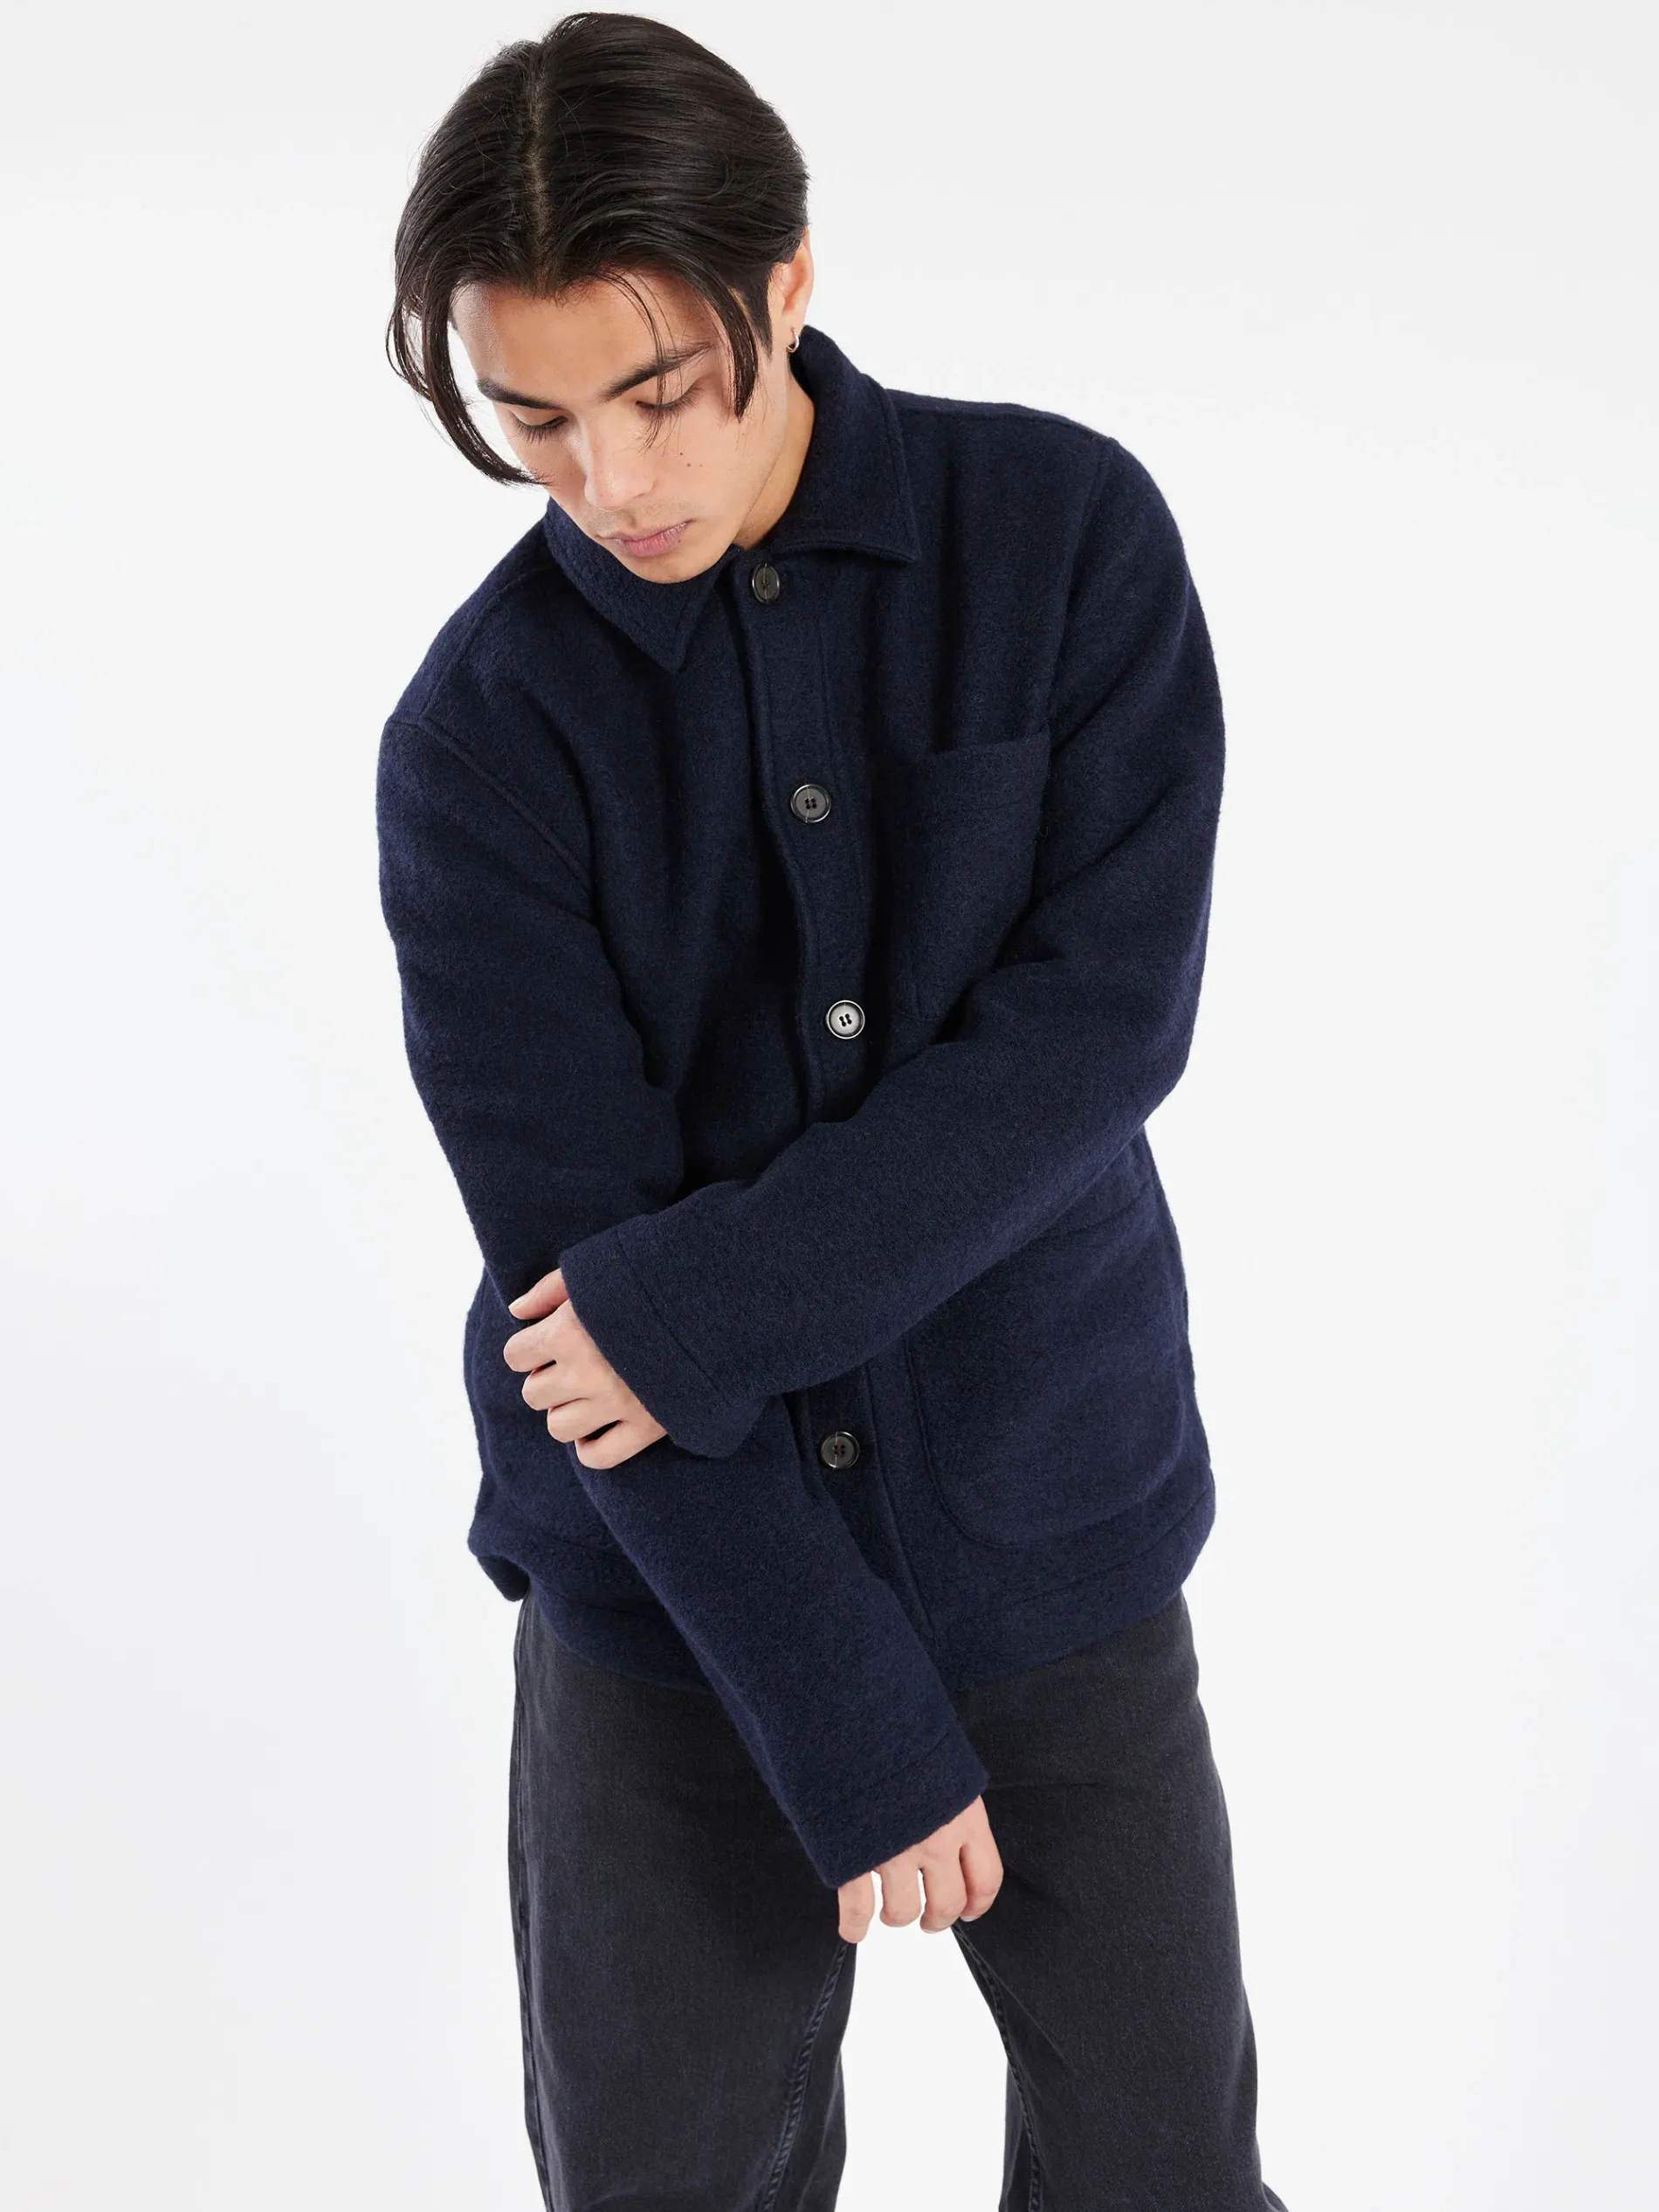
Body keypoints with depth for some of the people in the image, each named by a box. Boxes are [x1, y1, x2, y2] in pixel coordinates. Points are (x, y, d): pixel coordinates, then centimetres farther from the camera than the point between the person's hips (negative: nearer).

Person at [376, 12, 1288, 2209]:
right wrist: (851, 1723, -16)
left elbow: (1103, 1018, -13)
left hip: (1055, 1532, 1)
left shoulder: (1070, 530, -6)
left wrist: (704, 1303, -20)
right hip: (674, 1587, 0)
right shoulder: (482, 729, -9)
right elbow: (568, 1242, -13)